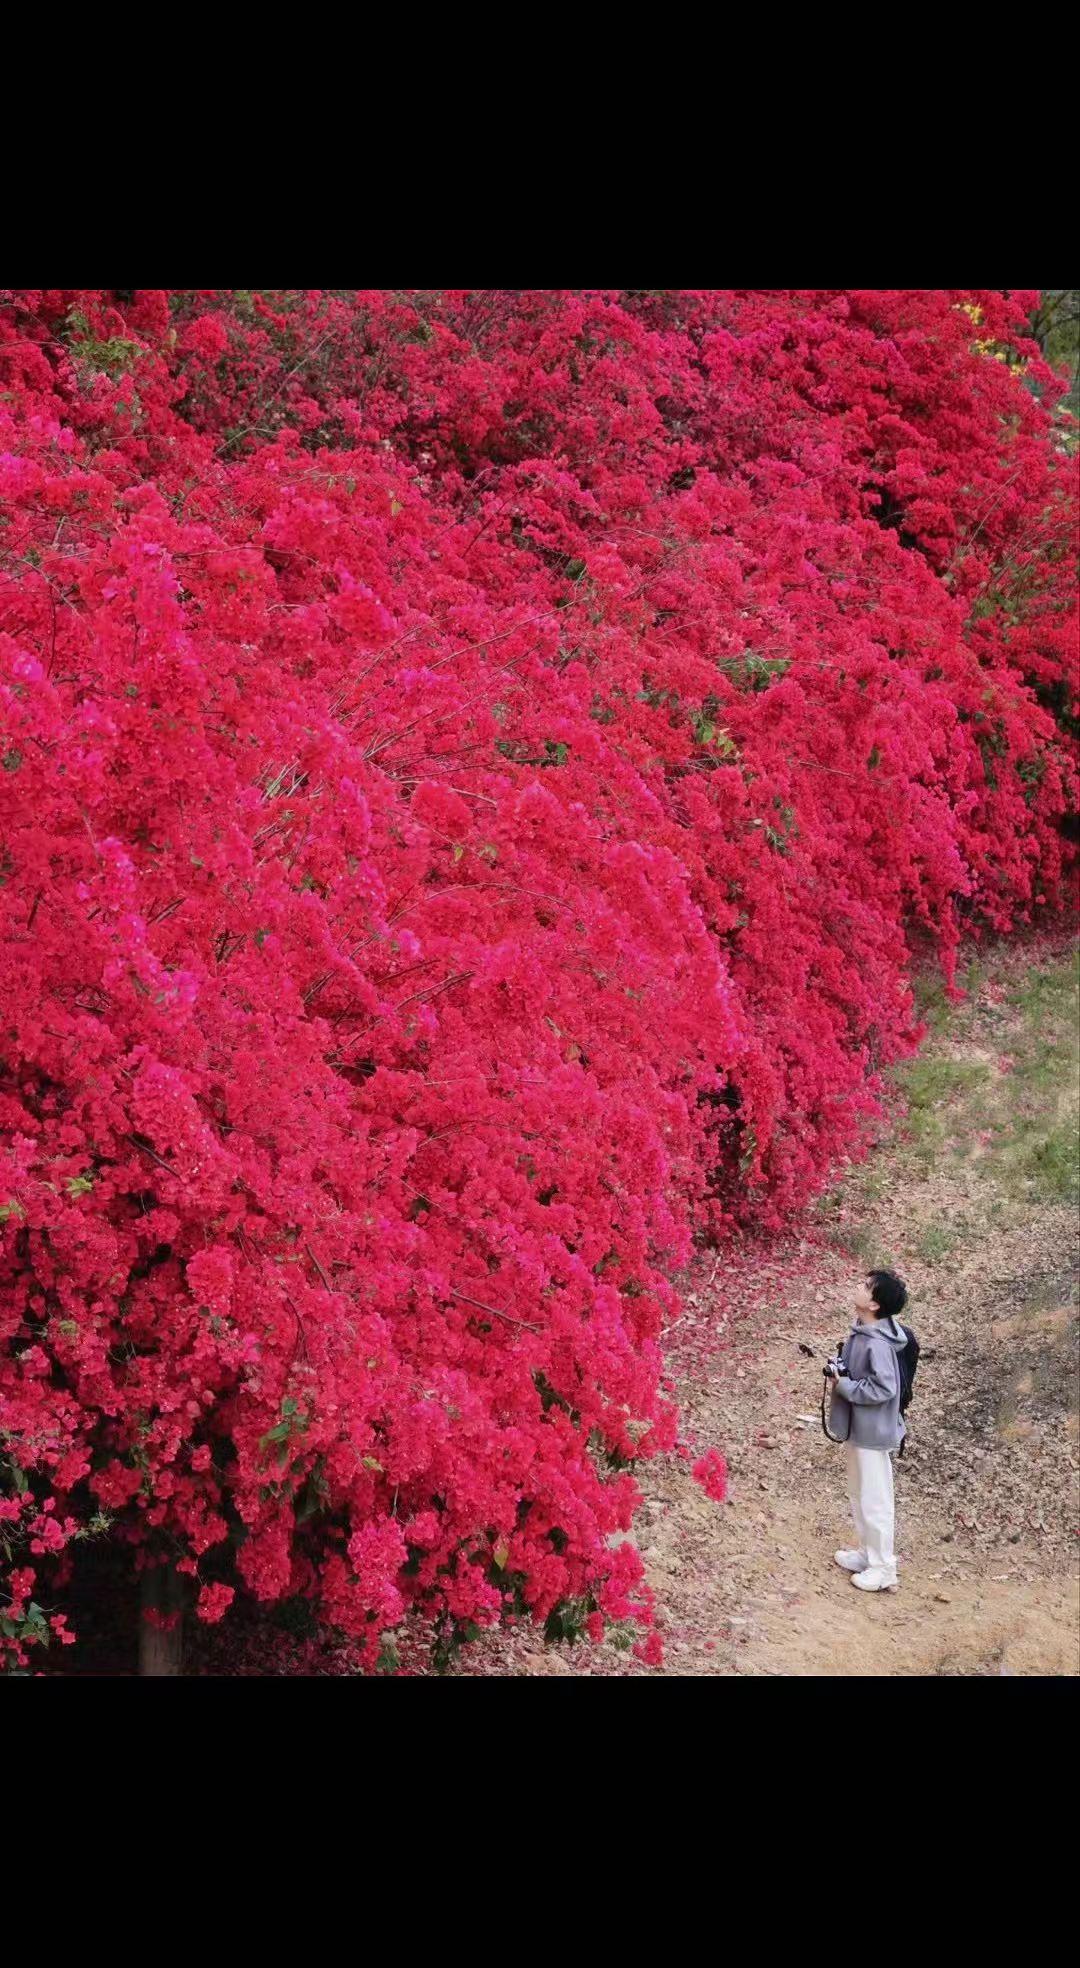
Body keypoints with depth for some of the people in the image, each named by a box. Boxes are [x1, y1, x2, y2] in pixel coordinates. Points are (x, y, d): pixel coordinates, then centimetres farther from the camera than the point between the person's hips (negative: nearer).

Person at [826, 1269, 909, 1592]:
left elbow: (883, 1388, -27)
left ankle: (883, 1570, 12)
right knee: (859, 1496, 22)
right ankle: (867, 1553, 36)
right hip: (858, 1427, 10)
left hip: (873, 1431, -10)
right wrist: (839, 1368, -2)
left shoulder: (878, 1344, -27)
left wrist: (843, 1386, -21)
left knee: (875, 1500, 1)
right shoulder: (860, 1332, 3)